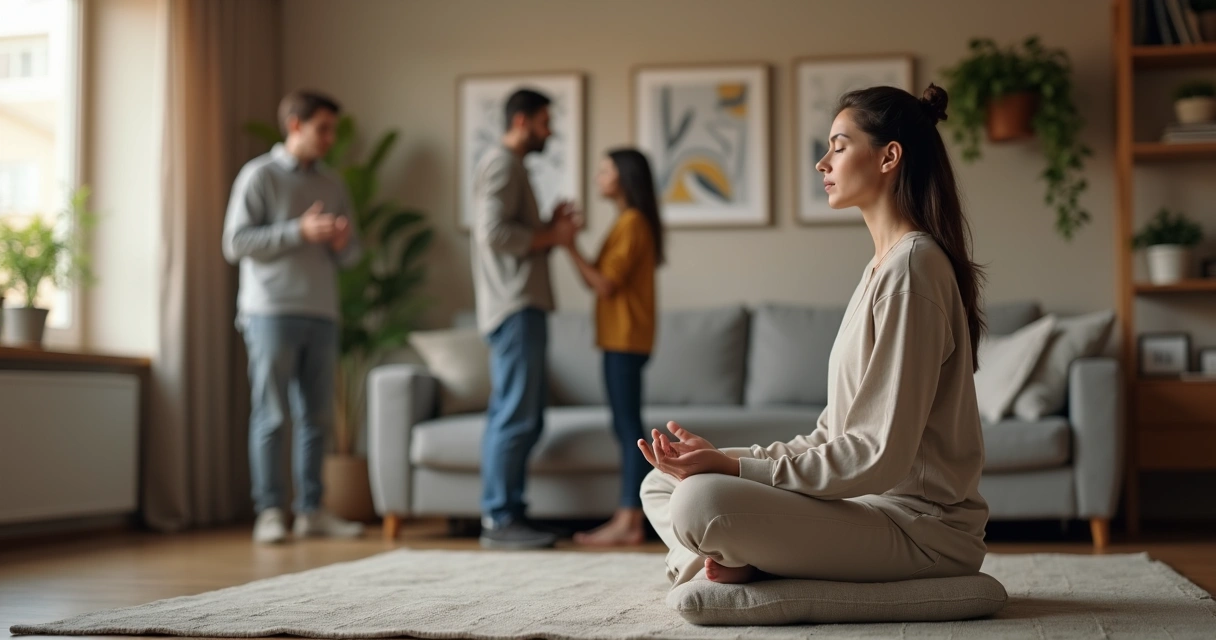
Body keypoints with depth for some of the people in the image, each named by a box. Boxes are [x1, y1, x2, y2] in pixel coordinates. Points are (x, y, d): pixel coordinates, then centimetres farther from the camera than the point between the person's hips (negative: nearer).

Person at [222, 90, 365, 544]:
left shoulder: (333, 185, 17)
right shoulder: (260, 176, 0)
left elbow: (351, 256, 18)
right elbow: (235, 243, -8)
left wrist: (343, 243, -6)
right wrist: (300, 232, -15)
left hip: (322, 314, 5)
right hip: (272, 312, -5)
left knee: (316, 417, 6)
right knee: (271, 416, -4)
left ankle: (310, 510, 11)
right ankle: (269, 512, 0)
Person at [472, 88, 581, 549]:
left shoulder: (512, 167, 24)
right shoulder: (502, 164, -8)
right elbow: (494, 233, -20)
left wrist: (551, 228, 10)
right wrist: (551, 238, -11)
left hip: (523, 308, 11)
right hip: (514, 308, -11)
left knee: (523, 418, 10)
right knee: (515, 417, -10)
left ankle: (508, 513, 14)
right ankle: (499, 519, -8)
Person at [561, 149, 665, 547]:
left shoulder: (633, 222, -11)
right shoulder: (626, 222, 19)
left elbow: (604, 284, -17)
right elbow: (596, 282, 15)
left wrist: (569, 245, -13)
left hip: (626, 338, -10)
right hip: (619, 338, 10)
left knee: (628, 426, -9)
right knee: (625, 427, 8)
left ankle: (629, 523, -8)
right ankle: (628, 518, 11)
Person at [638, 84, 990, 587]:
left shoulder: (911, 266, -16)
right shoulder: (883, 265, 16)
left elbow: (881, 455, -22)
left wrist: (733, 467, -20)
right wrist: (725, 459, 0)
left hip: (920, 526, -10)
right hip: (872, 501, 10)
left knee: (702, 500, -30)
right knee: (661, 485, 12)